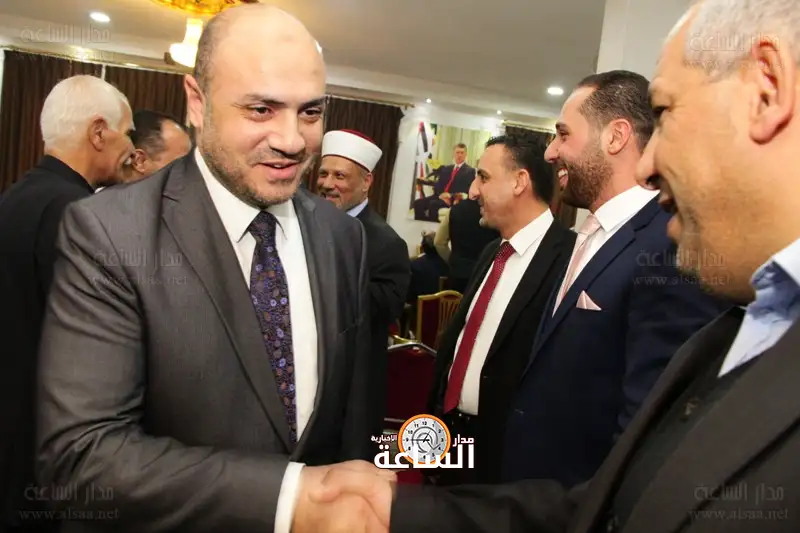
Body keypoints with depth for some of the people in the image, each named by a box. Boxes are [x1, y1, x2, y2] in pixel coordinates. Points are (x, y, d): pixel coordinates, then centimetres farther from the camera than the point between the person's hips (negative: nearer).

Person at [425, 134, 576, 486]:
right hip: (450, 434, 8)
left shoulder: (568, 258, -20)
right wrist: (435, 423, 9)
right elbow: (457, 338, 9)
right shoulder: (492, 253, 8)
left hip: (505, 449, -7)